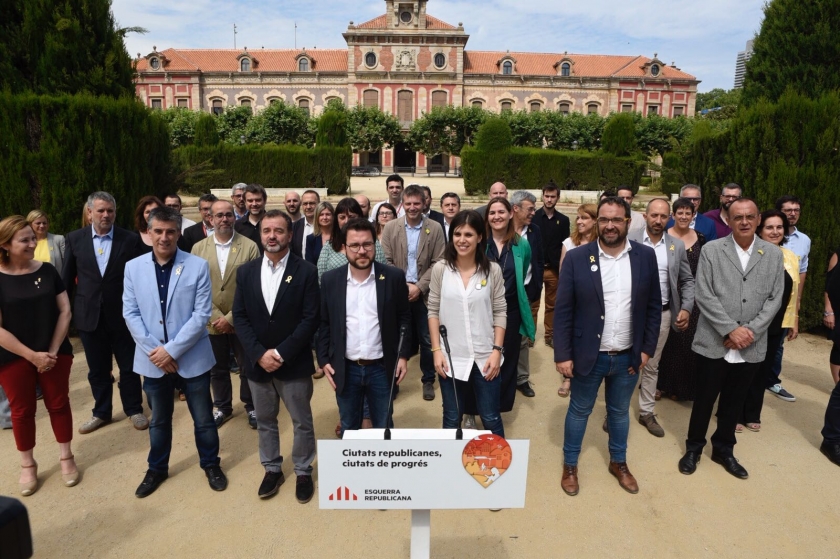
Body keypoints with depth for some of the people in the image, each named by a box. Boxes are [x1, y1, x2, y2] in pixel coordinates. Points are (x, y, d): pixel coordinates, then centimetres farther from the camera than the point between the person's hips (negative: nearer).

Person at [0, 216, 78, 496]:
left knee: (58, 404, 11)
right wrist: (32, 355, -15)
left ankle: (66, 457, 27)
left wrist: (53, 350, -9)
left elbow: (65, 311, -1)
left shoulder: (48, 271, -3)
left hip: (54, 353, 2)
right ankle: (27, 465, 28)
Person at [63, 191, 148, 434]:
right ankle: (101, 412, 33)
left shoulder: (131, 239, -6)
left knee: (129, 367, 11)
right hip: (89, 315, 2)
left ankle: (134, 409, 29)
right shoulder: (75, 239, 0)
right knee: (97, 370, 15)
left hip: (122, 314, -2)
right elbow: (67, 278, 7)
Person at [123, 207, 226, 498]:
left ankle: (211, 464, 34)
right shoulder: (133, 267, 1)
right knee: (159, 420, 20)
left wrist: (172, 350, -16)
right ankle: (157, 469, 40)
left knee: (203, 419, 12)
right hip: (153, 359, 2)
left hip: (192, 358, -2)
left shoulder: (198, 266, -9)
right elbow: (130, 313, -1)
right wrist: (154, 350, -11)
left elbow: (202, 314, -12)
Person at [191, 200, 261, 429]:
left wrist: (231, 317, -13)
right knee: (217, 369, 16)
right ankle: (222, 407, 35)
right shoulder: (199, 249, 2)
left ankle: (251, 406, 31)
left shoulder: (250, 246, -7)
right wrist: (215, 317, -10)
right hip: (212, 322, 2)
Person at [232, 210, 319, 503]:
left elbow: (310, 319, -12)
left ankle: (303, 472, 31)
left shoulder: (306, 271, -8)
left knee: (302, 422, 11)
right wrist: (259, 354, -13)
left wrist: (282, 354, -18)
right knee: (264, 421, 17)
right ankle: (272, 470, 37)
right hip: (257, 363, 3)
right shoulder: (246, 272, 2)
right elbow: (240, 317, 0)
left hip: (294, 363, -3)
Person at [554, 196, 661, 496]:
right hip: (589, 355, -2)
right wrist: (563, 355, -11)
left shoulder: (646, 256, -4)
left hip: (628, 356, 2)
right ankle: (570, 465, 34)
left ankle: (619, 463, 43)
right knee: (579, 411, 15)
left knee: (620, 412, 21)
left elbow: (654, 306, 3)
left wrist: (647, 348, 0)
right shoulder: (577, 258, -11)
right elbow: (563, 311, -10)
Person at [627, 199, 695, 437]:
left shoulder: (677, 246, 4)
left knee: (651, 366, 14)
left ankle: (646, 412, 27)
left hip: (662, 313, 3)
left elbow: (687, 281, 8)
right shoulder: (629, 240, -6)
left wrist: (686, 308, -3)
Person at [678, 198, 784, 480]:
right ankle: (693, 448, 29)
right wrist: (730, 330, -16)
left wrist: (750, 331, -11)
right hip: (714, 343, -2)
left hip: (751, 347, 3)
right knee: (704, 400, 10)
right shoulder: (711, 250, -4)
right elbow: (703, 296, -10)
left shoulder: (773, 254, 5)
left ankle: (723, 449, 35)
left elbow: (774, 299, 2)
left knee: (734, 402, 16)